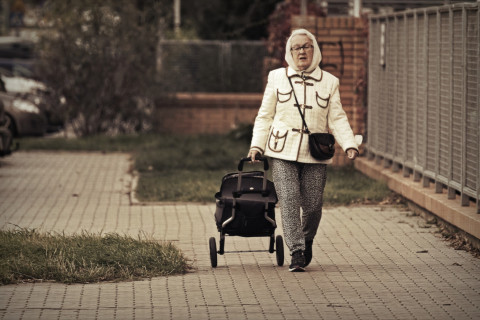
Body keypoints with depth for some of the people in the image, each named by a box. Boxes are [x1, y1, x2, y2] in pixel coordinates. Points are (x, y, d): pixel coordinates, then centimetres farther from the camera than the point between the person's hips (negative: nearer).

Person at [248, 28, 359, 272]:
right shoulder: (277, 78, 9)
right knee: (289, 202, -13)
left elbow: (337, 119, 8)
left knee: (313, 205, -1)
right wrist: (257, 145, 2)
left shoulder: (329, 82, 11)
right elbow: (265, 116, 12)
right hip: (283, 153, -1)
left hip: (315, 155, 1)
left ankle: (307, 241, 27)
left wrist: (349, 145, -7)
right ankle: (296, 253, -11)